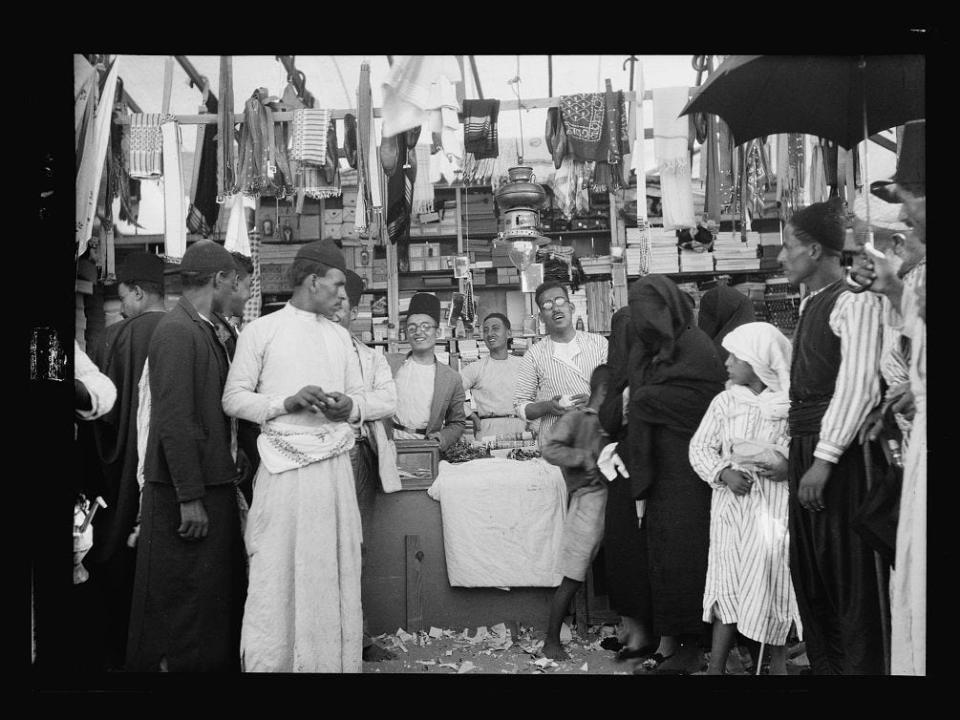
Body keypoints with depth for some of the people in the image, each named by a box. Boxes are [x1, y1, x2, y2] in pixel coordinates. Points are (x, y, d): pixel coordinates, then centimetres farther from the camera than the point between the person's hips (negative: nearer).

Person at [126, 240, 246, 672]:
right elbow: (174, 421, -20)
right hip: (186, 493, -9)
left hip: (212, 483, 9)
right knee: (186, 600, 1)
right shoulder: (177, 331, -15)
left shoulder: (204, 331, 13)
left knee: (219, 595, 16)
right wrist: (190, 498, -21)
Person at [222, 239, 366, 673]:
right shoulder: (261, 331, 2)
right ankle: (268, 662, 7)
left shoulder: (340, 336, 17)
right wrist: (287, 403, -14)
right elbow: (233, 398, -2)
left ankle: (336, 661, 14)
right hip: (284, 469, -4)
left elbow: (359, 395, 20)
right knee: (278, 574, -3)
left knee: (335, 569, 6)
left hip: (335, 465, 5)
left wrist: (348, 407, -3)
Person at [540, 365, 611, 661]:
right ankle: (552, 640, 8)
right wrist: (585, 458, -23)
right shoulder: (575, 418, -4)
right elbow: (550, 450, -15)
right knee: (573, 577, -1)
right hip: (589, 499, -6)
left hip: (615, 497, 6)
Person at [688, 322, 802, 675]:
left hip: (776, 502, -2)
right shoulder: (725, 401, 7)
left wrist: (790, 467, -19)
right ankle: (715, 665, 5)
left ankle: (777, 661, 13)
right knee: (728, 580, 0)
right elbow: (700, 446, 7)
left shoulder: (792, 403, -2)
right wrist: (724, 472, -9)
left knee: (774, 577, -5)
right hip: (732, 500, 2)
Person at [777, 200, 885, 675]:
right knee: (807, 566, 14)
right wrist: (794, 451, 11)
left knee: (847, 570, -2)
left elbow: (857, 384, -18)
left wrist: (825, 458, -21)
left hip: (839, 453, -9)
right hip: (804, 448, 9)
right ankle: (823, 662, 26)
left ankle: (860, 666, 9)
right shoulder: (811, 305, 16)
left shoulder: (854, 301, -11)